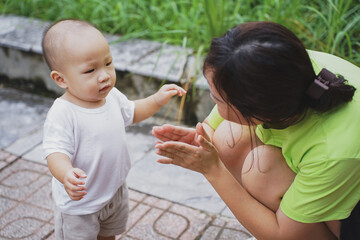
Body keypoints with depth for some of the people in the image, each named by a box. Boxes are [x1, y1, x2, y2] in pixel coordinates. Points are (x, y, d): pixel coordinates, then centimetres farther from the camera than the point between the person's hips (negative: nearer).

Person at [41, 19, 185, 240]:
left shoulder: (112, 95, -8)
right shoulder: (62, 114, -32)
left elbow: (131, 113, 12)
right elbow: (56, 152, -36)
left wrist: (158, 100, 0)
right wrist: (66, 174, -57)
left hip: (115, 188, 7)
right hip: (79, 201, -7)